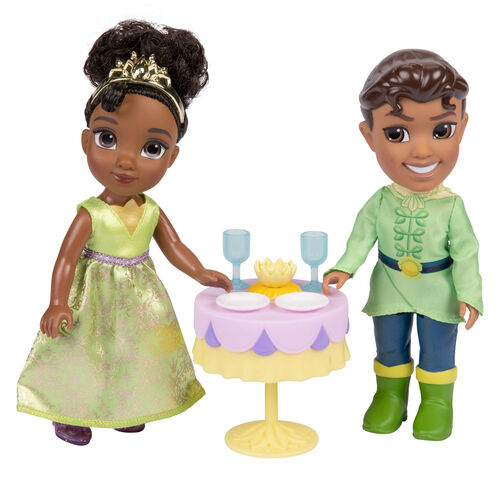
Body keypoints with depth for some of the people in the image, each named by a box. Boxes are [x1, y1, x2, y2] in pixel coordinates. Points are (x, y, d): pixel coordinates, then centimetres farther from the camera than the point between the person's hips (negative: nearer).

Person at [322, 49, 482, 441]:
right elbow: (362, 236, -4)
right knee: (389, 347, 18)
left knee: (438, 350, 12)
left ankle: (437, 402, 30)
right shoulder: (380, 202, -14)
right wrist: (345, 268, -15)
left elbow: (465, 251, -11)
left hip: (438, 290, -2)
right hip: (390, 288, 2)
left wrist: (468, 293, -12)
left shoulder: (452, 206, -17)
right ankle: (390, 395, 37)